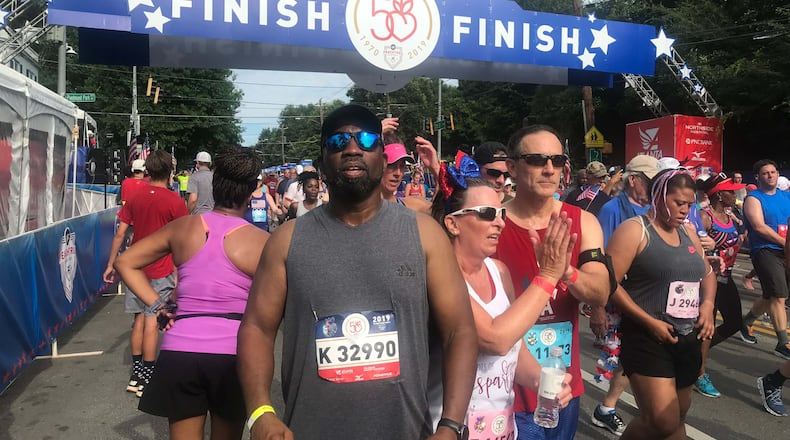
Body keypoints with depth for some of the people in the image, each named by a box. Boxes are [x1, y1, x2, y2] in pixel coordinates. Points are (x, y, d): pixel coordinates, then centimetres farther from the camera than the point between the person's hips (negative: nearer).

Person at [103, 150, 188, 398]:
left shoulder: (135, 197, 2)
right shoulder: (175, 201, -11)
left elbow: (120, 233, 4)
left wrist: (111, 264, 12)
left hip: (135, 266, 5)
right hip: (161, 271, -4)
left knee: (139, 319, 14)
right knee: (152, 322, 1)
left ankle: (136, 375, 21)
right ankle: (146, 379, 8)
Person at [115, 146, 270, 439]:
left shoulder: (182, 227, 4)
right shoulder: (260, 241, -7)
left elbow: (124, 263, 12)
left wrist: (157, 307, 7)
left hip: (179, 349, 2)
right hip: (233, 352, -2)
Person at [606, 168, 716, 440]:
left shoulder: (688, 234, 12)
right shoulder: (635, 230, -10)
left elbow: (707, 273, 25)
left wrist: (708, 303, 4)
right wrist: (649, 321, -20)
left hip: (688, 340, 8)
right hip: (647, 339, -8)